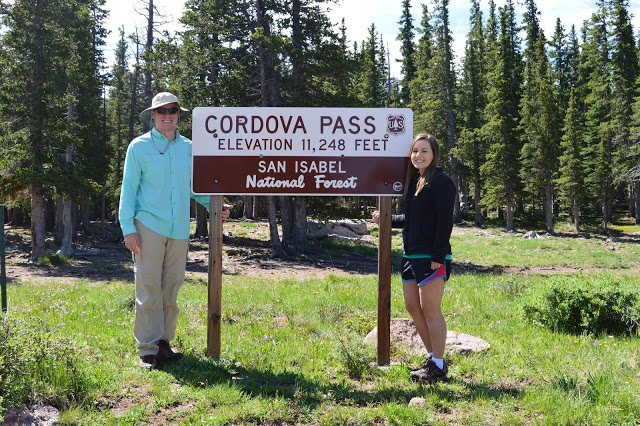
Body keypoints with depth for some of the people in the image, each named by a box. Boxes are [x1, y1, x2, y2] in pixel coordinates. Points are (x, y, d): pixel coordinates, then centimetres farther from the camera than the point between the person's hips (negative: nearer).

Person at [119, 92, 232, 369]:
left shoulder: (188, 148, 13)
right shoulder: (139, 147, 3)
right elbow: (129, 189, 2)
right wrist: (128, 228, -6)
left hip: (179, 229, 4)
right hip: (149, 226, -4)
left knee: (171, 287, 7)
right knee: (148, 287, -4)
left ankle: (164, 343, 18)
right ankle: (147, 350, 1)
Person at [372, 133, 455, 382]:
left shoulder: (440, 182, -10)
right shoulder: (413, 181, 16)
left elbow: (444, 221, -16)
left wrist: (438, 256, -20)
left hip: (432, 257, -9)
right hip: (411, 255, 9)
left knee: (430, 310, -4)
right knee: (413, 307, 12)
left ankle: (438, 367, 8)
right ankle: (433, 358, 25)